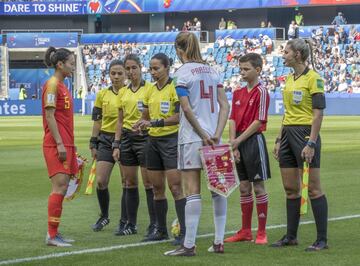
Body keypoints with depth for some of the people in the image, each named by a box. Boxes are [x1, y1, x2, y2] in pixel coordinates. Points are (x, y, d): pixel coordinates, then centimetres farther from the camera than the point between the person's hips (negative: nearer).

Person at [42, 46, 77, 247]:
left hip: (65, 144, 9)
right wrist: (60, 144, -20)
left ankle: (54, 233, 11)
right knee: (60, 186, -12)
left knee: (62, 188, 8)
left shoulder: (62, 85, 18)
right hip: (56, 145, -9)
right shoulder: (52, 84, -10)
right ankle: (52, 235, -10)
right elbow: (49, 116, -15)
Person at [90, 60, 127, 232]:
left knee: (127, 183, 0)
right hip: (106, 140, 2)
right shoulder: (102, 95, 8)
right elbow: (97, 121, 11)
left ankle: (125, 221, 11)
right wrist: (93, 144, 7)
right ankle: (104, 216, 15)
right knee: (100, 181, -5)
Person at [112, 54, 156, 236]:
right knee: (130, 183, 7)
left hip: (144, 137, -5)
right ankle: (131, 224, 12)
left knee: (148, 182, -6)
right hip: (127, 138, 5)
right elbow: (120, 121, 16)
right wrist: (116, 145, 10)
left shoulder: (149, 88, -3)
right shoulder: (123, 92, 13)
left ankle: (154, 224, -1)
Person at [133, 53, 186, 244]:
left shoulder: (174, 88, -9)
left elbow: (178, 117, -17)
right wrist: (142, 123, -4)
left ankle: (184, 231, -9)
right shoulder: (150, 91, 12)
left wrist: (154, 123, -23)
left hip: (171, 140, -7)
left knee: (175, 187, -10)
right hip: (153, 141, 7)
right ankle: (161, 230, 18)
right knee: (157, 187, 9)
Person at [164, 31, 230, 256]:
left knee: (193, 192, -6)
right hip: (213, 138, 6)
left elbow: (187, 109, -14)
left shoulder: (183, 73, -6)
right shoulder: (212, 71, 11)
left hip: (192, 137, -6)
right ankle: (219, 242, 12)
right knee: (218, 188, 9)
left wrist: (203, 135, -9)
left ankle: (189, 245, -5)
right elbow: (225, 105, 5)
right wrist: (216, 135, -2)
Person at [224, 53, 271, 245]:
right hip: (239, 143, 7)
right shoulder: (238, 93, 12)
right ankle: (245, 231, 17)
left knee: (258, 187, -2)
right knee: (244, 188, 11)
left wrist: (239, 140, -14)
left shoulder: (261, 92, -9)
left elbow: (259, 121, -14)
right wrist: (233, 144, -4)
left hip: (254, 141, -7)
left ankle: (262, 233, 3)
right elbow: (232, 120, 8)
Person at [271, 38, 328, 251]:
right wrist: (279, 140, 17)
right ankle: (291, 236, 17)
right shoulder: (289, 79, 15)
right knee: (290, 188, 10)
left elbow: (318, 113, -15)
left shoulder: (313, 78, -11)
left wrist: (311, 143, -20)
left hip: (306, 133, -8)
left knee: (313, 188, -6)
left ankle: (322, 240, -2)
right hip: (288, 134, 8)